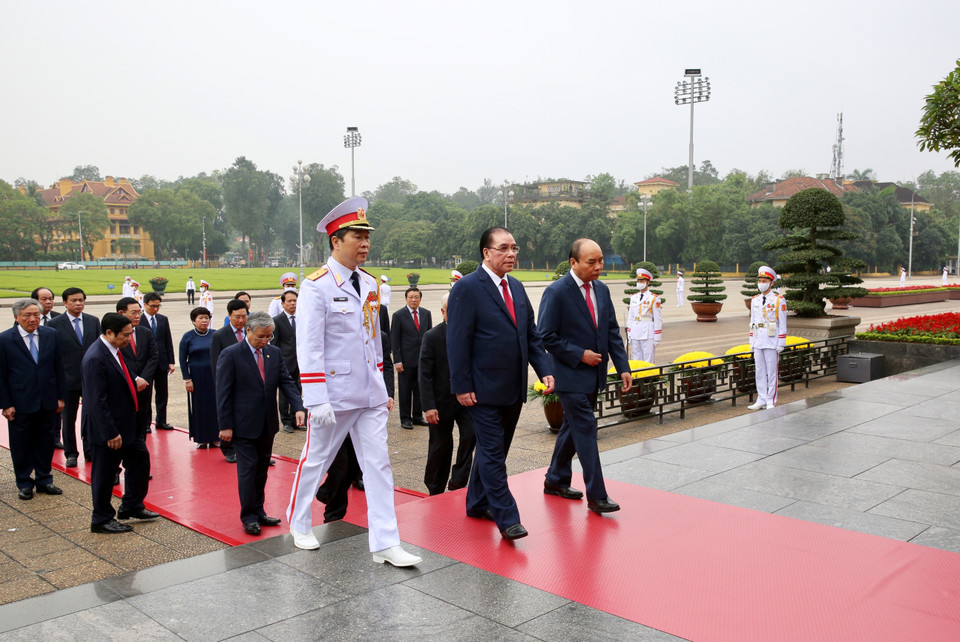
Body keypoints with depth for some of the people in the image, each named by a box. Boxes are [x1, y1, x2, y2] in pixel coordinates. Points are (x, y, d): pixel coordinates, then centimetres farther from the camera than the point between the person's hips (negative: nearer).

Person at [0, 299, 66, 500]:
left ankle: (44, 480, 27)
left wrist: (61, 396, 4)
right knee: (22, 446, 9)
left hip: (48, 403, 3)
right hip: (21, 404, -3)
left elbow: (59, 368, 6)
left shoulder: (51, 335, 3)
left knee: (46, 443, 12)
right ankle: (24, 483, 24)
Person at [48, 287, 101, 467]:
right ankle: (70, 454, 22)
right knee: (68, 419, 9)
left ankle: (90, 451, 21)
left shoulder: (93, 321, 5)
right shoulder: (55, 324, -5)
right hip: (68, 379, -2)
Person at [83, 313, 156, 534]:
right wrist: (111, 433, -23)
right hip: (108, 428, -10)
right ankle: (101, 520, 21)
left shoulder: (114, 351, 5)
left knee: (140, 459, 18)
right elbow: (97, 401, -25)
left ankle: (132, 507, 34)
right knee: (104, 474, 5)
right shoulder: (96, 358, -24)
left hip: (125, 424, 10)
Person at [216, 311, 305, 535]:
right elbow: (223, 393, -10)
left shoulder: (275, 353, 5)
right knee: (248, 470, 0)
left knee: (262, 468, 14)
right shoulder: (231, 355, -10)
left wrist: (298, 407, -14)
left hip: (268, 425, 5)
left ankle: (258, 511, 26)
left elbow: (286, 382, 2)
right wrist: (225, 426, -12)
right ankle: (248, 517, 12)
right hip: (244, 425, -5)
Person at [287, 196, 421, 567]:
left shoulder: (369, 284, 9)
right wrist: (317, 400, -19)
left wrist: (382, 389, 15)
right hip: (334, 395, -6)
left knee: (378, 464, 3)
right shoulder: (317, 286, -11)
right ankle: (299, 525, 35)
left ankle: (385, 544, 9)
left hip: (370, 396, 6)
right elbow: (308, 346, -15)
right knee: (315, 461, 12)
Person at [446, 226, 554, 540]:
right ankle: (506, 517, 5)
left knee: (494, 450, 17)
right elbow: (458, 342, -13)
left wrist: (545, 371, 4)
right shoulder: (467, 288, -10)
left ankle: (478, 503, 31)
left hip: (514, 389, 8)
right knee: (492, 453, -1)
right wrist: (462, 386, -16)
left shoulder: (516, 287, 12)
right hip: (484, 390, -7)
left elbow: (531, 335, 15)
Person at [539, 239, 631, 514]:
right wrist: (579, 355, -17)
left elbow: (613, 331, 10)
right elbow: (546, 336, -15)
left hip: (594, 374, 7)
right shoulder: (556, 292, -15)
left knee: (573, 427, 17)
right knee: (586, 428, -8)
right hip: (571, 375, -7)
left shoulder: (602, 290, 7)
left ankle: (555, 480, 32)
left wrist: (623, 367, 2)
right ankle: (596, 495, -1)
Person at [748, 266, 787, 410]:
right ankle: (761, 401, 15)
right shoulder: (755, 300, 10)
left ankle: (771, 402, 7)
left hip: (772, 343, -5)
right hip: (758, 342, 5)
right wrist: (752, 342, 12)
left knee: (771, 372, 0)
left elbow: (782, 324, -5)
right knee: (760, 372, 8)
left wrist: (781, 344, -9)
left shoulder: (779, 300, -5)